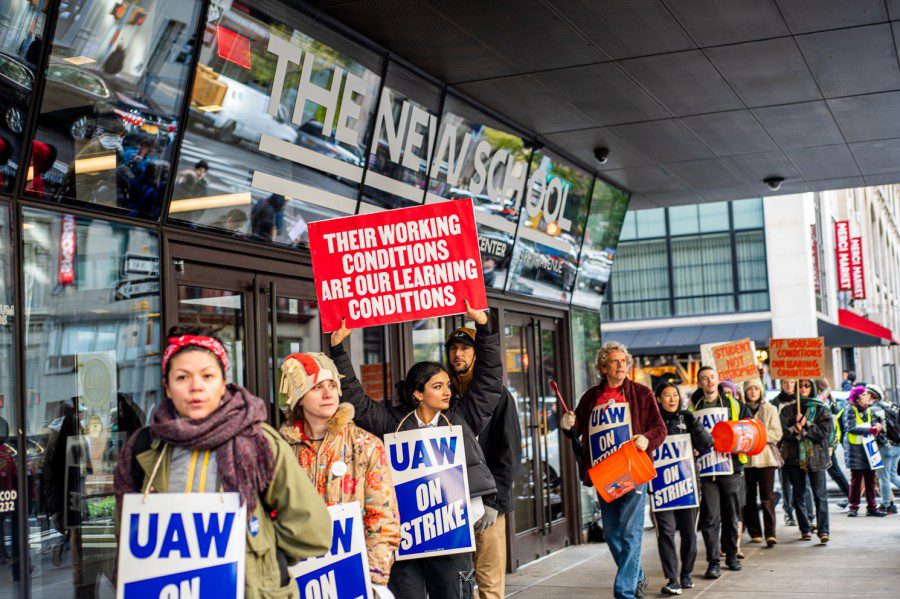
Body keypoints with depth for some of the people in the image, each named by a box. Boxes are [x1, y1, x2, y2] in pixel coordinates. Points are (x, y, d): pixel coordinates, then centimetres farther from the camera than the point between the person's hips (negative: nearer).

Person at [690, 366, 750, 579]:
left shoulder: (735, 405, 9)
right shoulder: (693, 408, 8)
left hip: (732, 467, 1)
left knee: (732, 515, 9)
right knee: (710, 517, -5)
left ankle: (731, 555, 24)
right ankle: (713, 561, -2)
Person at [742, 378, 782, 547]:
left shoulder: (770, 409, 7)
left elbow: (777, 434, -1)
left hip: (766, 457, -1)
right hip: (746, 458, 1)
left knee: (767, 497, -6)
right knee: (749, 497, 5)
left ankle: (770, 533, -4)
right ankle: (755, 533, 14)